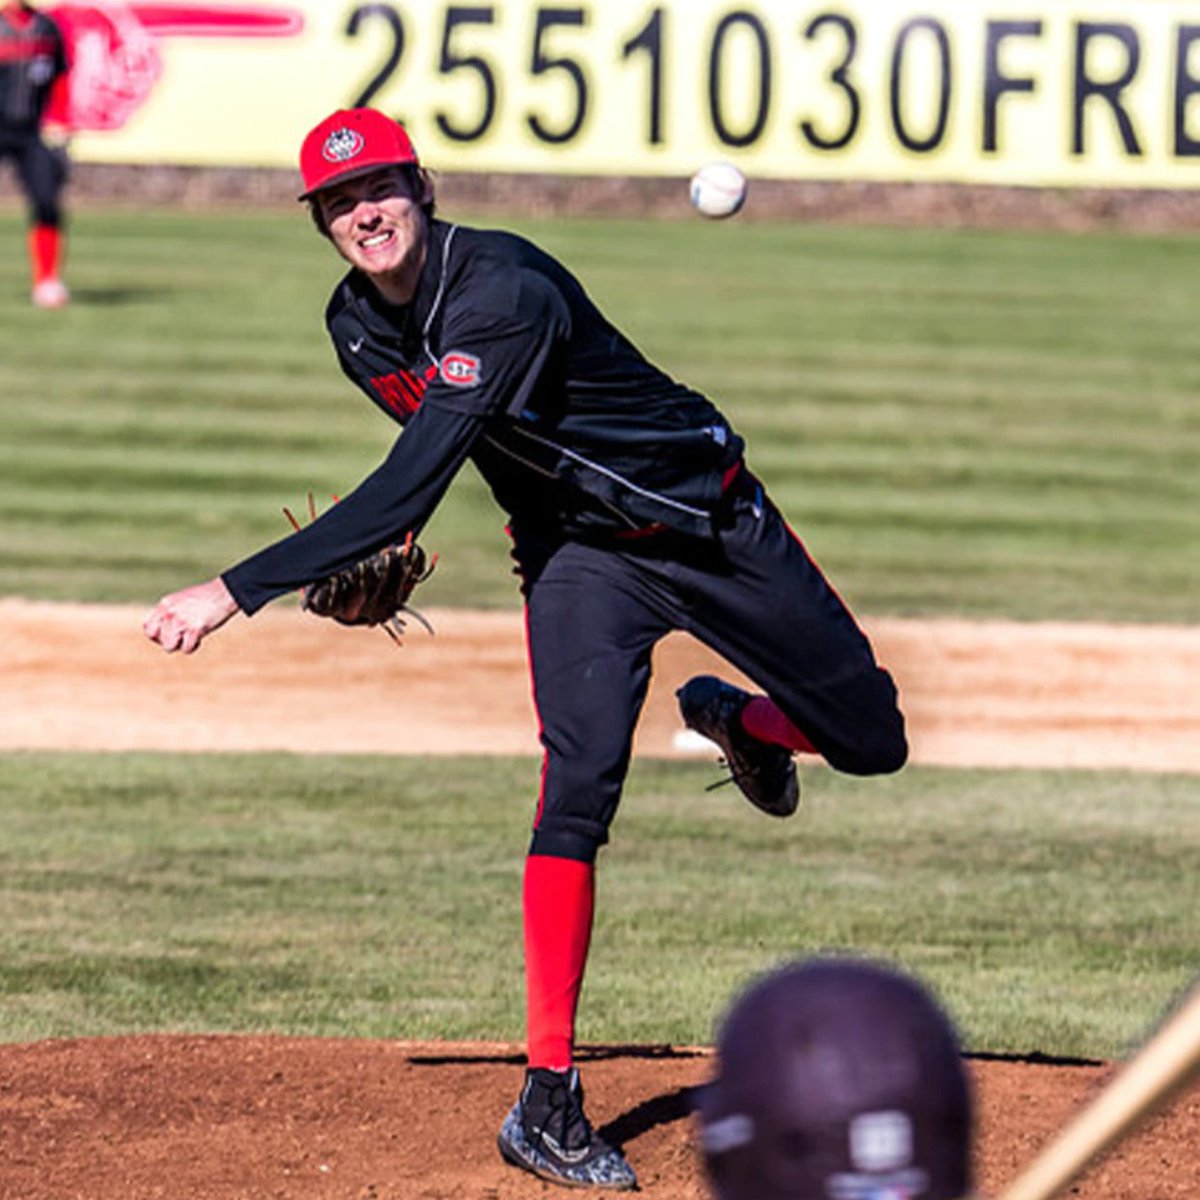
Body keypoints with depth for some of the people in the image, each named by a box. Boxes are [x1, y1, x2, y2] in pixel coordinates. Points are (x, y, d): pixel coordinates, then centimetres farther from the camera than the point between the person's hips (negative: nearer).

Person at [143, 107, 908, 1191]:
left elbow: (409, 491, -40)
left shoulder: (502, 291, -34)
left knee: (872, 741, 3)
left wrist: (237, 591, -41)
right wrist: (385, 551, -4)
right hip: (579, 558, 3)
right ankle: (549, 1097, -20)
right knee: (580, 784, -21)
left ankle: (734, 721, 38)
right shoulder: (357, 326, -8)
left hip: (713, 522, -3)